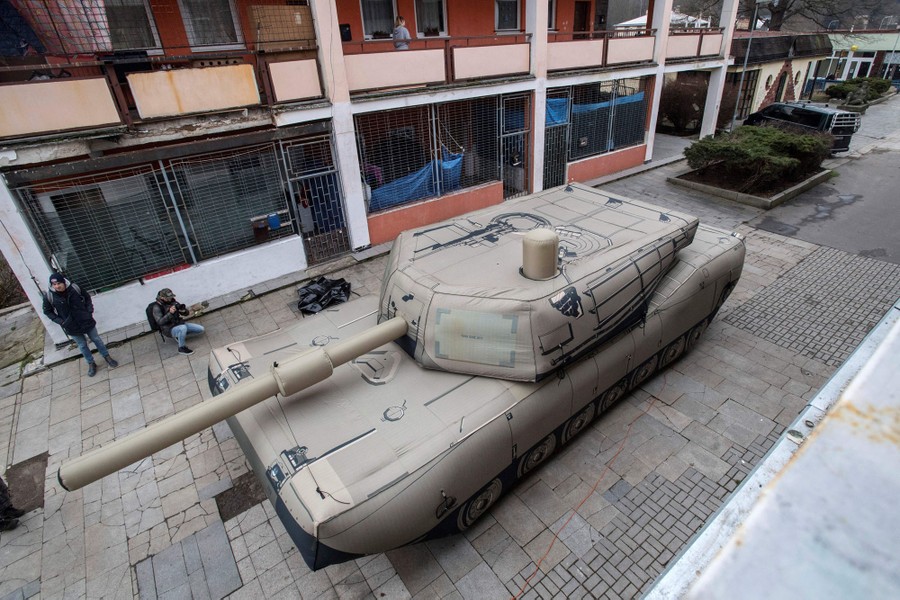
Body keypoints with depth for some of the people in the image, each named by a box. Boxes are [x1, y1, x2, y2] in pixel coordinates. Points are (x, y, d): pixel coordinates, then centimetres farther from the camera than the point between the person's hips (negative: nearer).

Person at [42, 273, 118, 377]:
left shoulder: (74, 288, -15)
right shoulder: (49, 296, -15)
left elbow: (87, 297, 3)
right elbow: (47, 311, 0)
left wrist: (90, 311, -5)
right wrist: (60, 321, -9)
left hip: (86, 321, 0)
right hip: (71, 326, 0)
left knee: (96, 339, 16)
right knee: (82, 345, 15)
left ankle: (107, 357, 36)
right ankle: (91, 364, 34)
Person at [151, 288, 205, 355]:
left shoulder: (173, 301, 2)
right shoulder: (157, 307, -12)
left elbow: (187, 313, 5)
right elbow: (160, 322, -24)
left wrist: (184, 311, -20)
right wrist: (170, 313, -34)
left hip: (180, 324, 6)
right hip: (169, 329, -6)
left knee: (201, 329, -5)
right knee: (183, 328, -39)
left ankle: (180, 336, 11)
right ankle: (181, 348, -18)